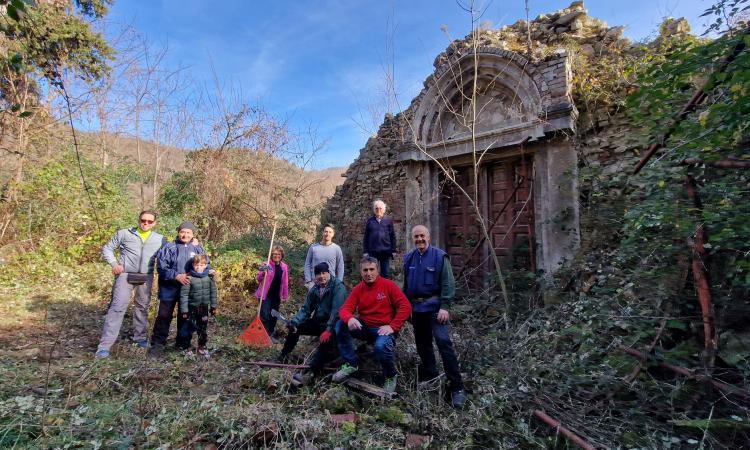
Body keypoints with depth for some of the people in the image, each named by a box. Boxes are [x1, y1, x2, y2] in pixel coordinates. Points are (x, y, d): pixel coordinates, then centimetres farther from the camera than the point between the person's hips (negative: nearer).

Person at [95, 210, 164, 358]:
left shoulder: (160, 239, 6)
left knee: (142, 307, 14)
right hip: (125, 275, -2)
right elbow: (107, 248, 8)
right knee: (117, 307, -8)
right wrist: (114, 263, -7)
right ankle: (105, 345, -3)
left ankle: (140, 337, 30)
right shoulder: (124, 233, 1)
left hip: (146, 278, 3)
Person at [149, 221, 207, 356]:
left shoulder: (198, 248, 3)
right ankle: (158, 344, 12)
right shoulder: (169, 248, -4)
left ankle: (183, 343, 28)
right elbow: (161, 268, -10)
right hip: (170, 288, -2)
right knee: (164, 316, 0)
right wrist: (177, 276, -20)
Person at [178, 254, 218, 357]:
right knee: (189, 328, 6)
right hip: (191, 308, -3)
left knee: (203, 328, 13)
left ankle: (202, 347, 28)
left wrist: (213, 306, 7)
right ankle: (186, 347, 24)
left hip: (204, 307, 3)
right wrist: (184, 310, -11)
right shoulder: (189, 277, -13)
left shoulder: (209, 277, -3)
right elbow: (184, 294, -11)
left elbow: (213, 292, 6)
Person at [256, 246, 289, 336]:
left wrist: (285, 296, 9)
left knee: (274, 316, 13)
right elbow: (259, 279, -10)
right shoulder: (266, 265, -9)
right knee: (265, 316, -9)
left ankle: (270, 334, 28)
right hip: (266, 295, -4)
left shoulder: (284, 267, 3)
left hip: (277, 295, 4)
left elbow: (285, 283, 8)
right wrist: (263, 272, -30)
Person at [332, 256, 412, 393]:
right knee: (340, 325, -16)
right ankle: (351, 363, 0)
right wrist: (350, 319, -30)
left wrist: (392, 327, -20)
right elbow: (345, 309, -6)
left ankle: (390, 376, -1)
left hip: (384, 329, -4)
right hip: (364, 327, 4)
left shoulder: (388, 285, -8)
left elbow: (405, 306, -13)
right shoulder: (358, 289, 2)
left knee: (381, 346, -35)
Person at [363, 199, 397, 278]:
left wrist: (393, 250, 1)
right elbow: (366, 237, 6)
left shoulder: (388, 220, 5)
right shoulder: (370, 221, 5)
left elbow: (393, 236, 5)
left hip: (385, 251, 0)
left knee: (386, 273, 7)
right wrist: (365, 251, 1)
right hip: (373, 251, 0)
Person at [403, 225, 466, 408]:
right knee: (423, 345, 14)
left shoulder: (439, 256, -7)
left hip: (435, 307, -6)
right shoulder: (409, 258, 9)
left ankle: (457, 387, -5)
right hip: (416, 308, 6)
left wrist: (444, 307, -18)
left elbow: (448, 284, -10)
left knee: (443, 342, -14)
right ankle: (429, 379, 30)